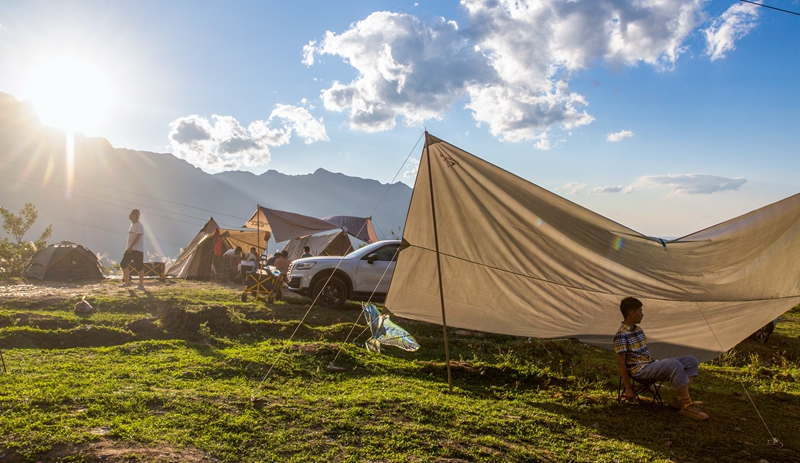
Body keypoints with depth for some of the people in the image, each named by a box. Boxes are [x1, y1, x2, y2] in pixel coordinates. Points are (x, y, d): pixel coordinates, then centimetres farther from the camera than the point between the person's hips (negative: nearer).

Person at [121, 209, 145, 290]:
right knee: (123, 263, 6)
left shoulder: (139, 225, -13)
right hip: (130, 249, 9)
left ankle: (141, 285, 1)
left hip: (138, 250, -9)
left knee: (139, 267, -6)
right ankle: (127, 281, 17)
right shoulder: (132, 225, 15)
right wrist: (128, 248, 21)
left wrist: (131, 247, -27)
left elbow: (137, 237, -21)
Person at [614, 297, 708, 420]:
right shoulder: (621, 335, -15)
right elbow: (621, 363, -16)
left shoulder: (638, 330, 15)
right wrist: (628, 388, -16)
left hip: (651, 365, 10)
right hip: (639, 370, -10)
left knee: (691, 360, 3)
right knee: (674, 364, -32)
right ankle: (687, 406, -23)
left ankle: (679, 399, -8)